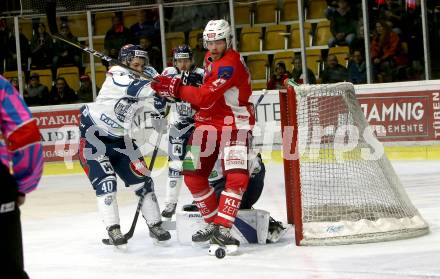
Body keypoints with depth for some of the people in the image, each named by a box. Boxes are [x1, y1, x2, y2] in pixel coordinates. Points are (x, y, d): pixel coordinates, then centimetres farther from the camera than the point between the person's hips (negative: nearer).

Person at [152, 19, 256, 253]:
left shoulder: (231, 63, -22)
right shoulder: (209, 58, 8)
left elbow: (205, 98, -28)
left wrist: (175, 88, -24)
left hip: (235, 124, -8)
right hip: (208, 122, 8)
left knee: (237, 176, -21)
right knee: (193, 175, 1)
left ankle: (221, 229, -19)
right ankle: (212, 223, 14)